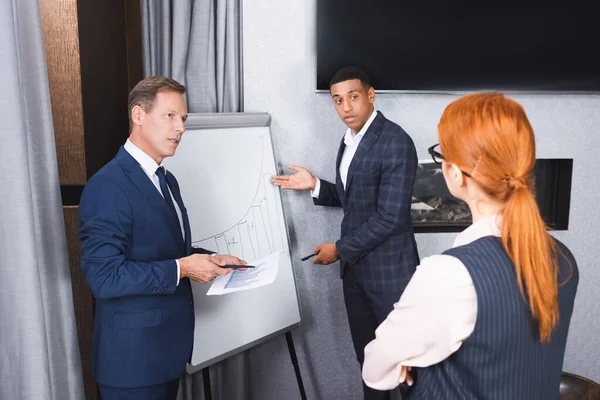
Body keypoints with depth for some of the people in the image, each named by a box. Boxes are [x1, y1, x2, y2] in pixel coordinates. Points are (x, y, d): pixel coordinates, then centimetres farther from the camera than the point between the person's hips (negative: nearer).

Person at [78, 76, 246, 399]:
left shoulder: (166, 180, 9)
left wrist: (211, 260, 2)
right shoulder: (107, 186, -21)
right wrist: (181, 269, -24)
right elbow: (104, 276, -26)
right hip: (133, 352, -8)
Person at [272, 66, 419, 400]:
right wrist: (315, 185, 3)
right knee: (368, 356, 20)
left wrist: (340, 249, -15)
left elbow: (390, 216, -23)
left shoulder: (395, 142, -18)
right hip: (355, 267, 8)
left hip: (389, 270, -7)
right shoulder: (349, 141, 8)